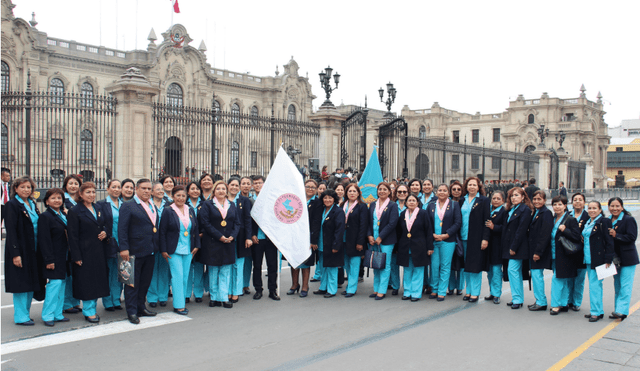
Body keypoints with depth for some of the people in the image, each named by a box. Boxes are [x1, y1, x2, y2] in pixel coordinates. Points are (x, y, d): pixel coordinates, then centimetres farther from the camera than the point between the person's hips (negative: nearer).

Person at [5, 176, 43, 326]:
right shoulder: (12, 205, -9)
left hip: (33, 250, 7)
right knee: (21, 283, -1)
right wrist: (15, 253, -19)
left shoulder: (32, 204, 12)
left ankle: (25, 312, 23)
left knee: (31, 282, 11)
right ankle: (20, 317, 8)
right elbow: (11, 231, -14)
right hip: (20, 250, -7)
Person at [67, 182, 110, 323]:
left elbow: (104, 225, 23)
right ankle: (89, 311, 11)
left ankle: (92, 308, 22)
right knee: (86, 281, 0)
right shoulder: (75, 211, -7)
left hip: (99, 251, 6)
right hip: (85, 252, -6)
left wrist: (105, 232, -2)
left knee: (98, 279, 10)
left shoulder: (98, 208, 12)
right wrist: (76, 256, -14)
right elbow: (73, 236, -10)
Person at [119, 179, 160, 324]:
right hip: (135, 251, -7)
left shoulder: (153, 207, 15)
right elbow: (122, 229, -12)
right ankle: (132, 311, 11)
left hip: (150, 251, 7)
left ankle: (140, 307, 27)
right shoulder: (128, 206, -7)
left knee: (146, 281, 14)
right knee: (133, 282, 3)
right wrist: (124, 248, -19)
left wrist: (157, 246, 13)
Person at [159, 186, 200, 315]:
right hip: (174, 250, -5)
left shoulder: (190, 210, 9)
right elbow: (162, 232, -5)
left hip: (188, 250, 5)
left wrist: (196, 245, 9)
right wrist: (163, 250, -9)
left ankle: (182, 301, 20)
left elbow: (195, 229, 15)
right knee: (178, 276, -6)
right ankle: (178, 305, 2)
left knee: (185, 277, 8)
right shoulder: (168, 211, -5)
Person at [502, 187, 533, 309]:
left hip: (518, 246, -8)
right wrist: (508, 247, 8)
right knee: (516, 271, 12)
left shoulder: (525, 210, -10)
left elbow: (521, 230, -16)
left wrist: (514, 247, -18)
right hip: (510, 246, 8)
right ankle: (518, 298, 18)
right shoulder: (510, 210, 15)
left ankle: (517, 299, -2)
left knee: (512, 270, -10)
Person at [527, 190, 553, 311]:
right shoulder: (535, 213, 14)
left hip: (540, 251, -9)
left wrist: (538, 252, -21)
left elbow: (545, 235, -19)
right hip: (533, 249, 9)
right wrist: (532, 251, 11)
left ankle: (541, 302, 2)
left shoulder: (546, 213, -13)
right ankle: (539, 300, 22)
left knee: (537, 275, -7)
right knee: (535, 275, 13)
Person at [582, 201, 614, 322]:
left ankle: (596, 312, -1)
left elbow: (609, 242, -13)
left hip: (598, 259, -8)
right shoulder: (587, 223, 15)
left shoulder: (604, 222, -9)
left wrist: (608, 260, -16)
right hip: (588, 259, 8)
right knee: (594, 285, 11)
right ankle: (598, 311, 18)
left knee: (595, 284, -8)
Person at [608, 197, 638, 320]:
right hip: (615, 258, 7)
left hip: (627, 258, -6)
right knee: (617, 286, 11)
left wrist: (616, 235, -21)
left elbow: (632, 237, -17)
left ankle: (622, 310, -11)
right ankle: (618, 310, 17)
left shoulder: (629, 220, -8)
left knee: (625, 286, -8)